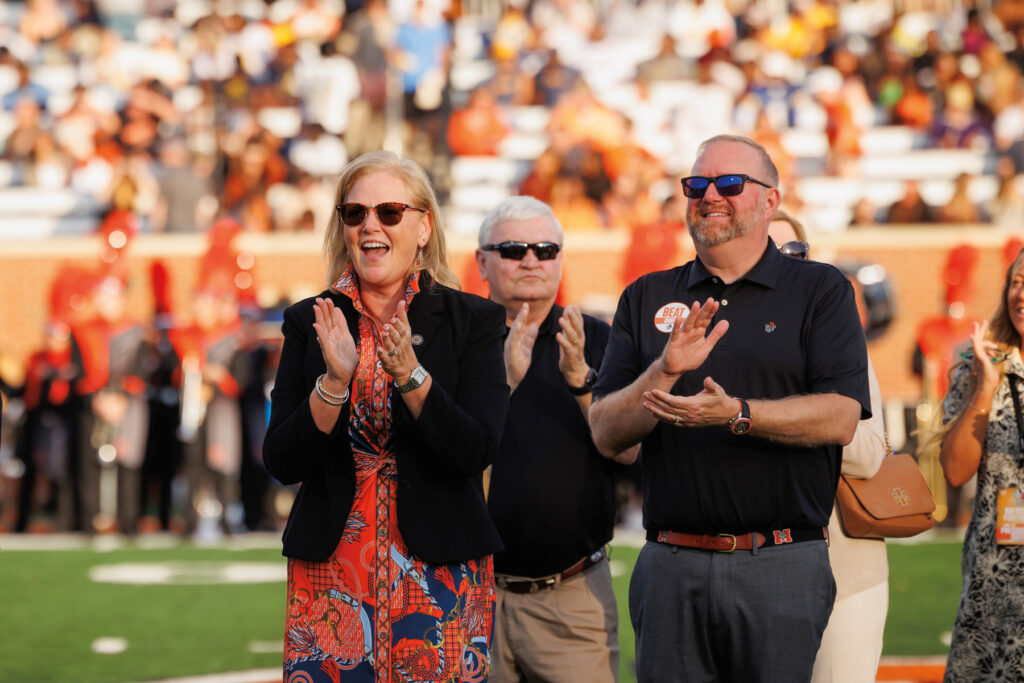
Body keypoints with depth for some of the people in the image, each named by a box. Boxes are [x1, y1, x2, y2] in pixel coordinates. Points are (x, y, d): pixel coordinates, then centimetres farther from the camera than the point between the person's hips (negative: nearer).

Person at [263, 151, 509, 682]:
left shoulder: (473, 321, 1)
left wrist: (409, 371, -21)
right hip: (330, 571, 1)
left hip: (442, 573, -1)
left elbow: (477, 453, -10)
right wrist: (334, 381, -16)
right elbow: (282, 463, -1)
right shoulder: (309, 322, 6)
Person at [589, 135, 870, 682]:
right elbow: (606, 433, 5)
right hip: (670, 569, 3)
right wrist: (663, 373, -13)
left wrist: (737, 414, -20)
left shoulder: (820, 290, 4)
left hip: (782, 570, -2)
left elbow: (839, 418, -7)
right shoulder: (646, 299, 13)